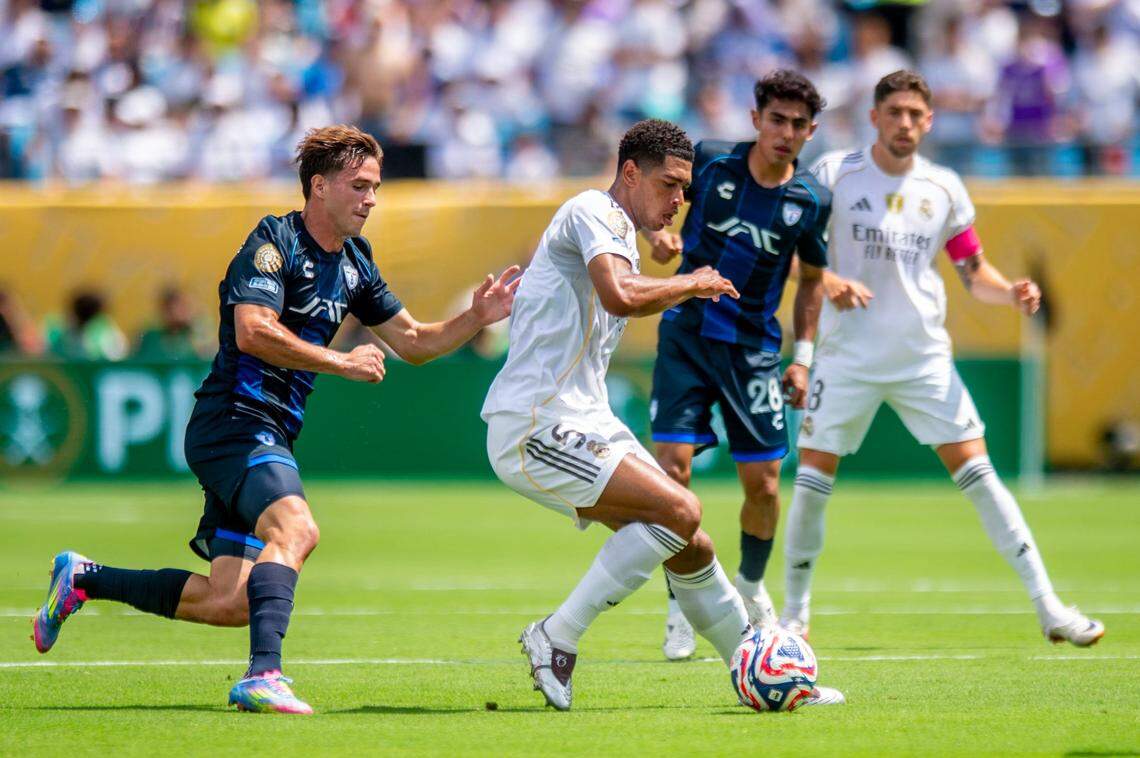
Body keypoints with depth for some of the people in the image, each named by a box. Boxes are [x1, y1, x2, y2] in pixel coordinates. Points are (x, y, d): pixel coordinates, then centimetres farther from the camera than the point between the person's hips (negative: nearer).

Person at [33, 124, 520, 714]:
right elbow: (253, 332, -22)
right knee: (296, 528, -34)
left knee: (228, 602, 4)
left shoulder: (355, 267, 16)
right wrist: (341, 363, -19)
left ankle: (84, 579, 21)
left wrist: (474, 320, 6)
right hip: (233, 419, -9)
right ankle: (263, 675, -44)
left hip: (270, 437, 9)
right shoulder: (274, 240, -9)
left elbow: (413, 342, 23)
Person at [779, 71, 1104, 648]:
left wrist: (1011, 292, -7)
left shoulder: (943, 188, 5)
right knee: (813, 476, -4)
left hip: (924, 356, 2)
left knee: (976, 471, -5)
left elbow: (974, 271, 13)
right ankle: (794, 613, 14)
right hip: (847, 355, -2)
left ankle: (1048, 607, -4)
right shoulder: (836, 174, -3)